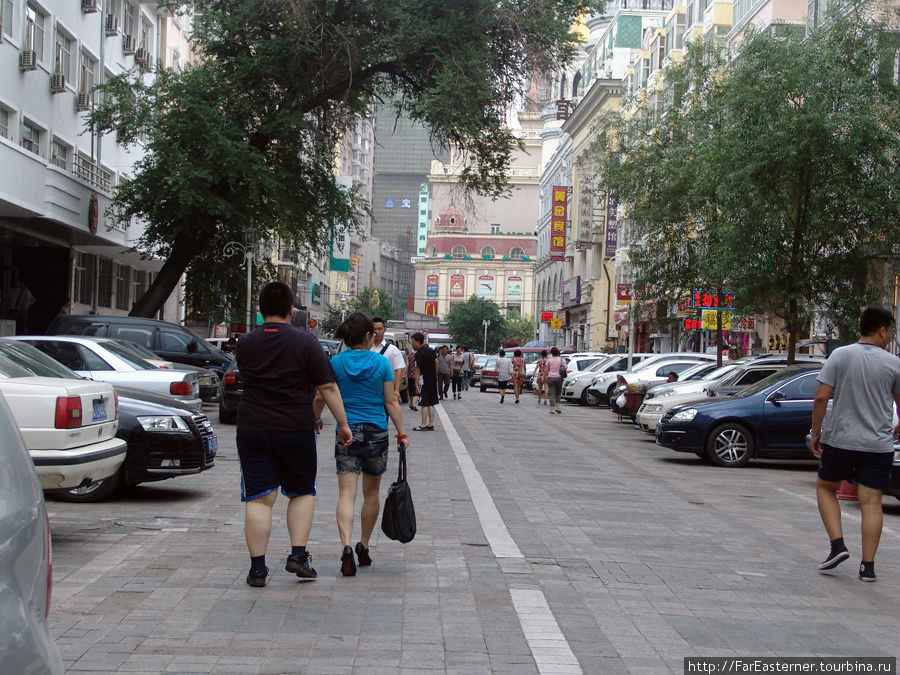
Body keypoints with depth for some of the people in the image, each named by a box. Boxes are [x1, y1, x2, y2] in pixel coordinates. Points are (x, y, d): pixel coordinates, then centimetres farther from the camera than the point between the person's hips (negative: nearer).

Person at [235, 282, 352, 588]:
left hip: (252, 430, 2)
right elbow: (328, 387, -7)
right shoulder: (306, 342, -7)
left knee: (258, 498, 4)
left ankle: (258, 567, 3)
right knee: (302, 493, 16)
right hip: (296, 429, -2)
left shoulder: (245, 344, 2)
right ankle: (298, 554, 7)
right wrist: (343, 424, 0)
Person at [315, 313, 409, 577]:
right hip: (376, 434, 0)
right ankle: (364, 547, 25)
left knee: (346, 493, -4)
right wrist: (401, 433, 4)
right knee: (371, 492, 16)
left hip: (346, 434, 0)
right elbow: (391, 401, -2)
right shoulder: (382, 362, -2)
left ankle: (346, 545, -24)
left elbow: (320, 399, 4)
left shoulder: (335, 363, 0)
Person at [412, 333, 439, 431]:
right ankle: (431, 424, 14)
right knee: (431, 404, 11)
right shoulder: (431, 350, 8)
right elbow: (436, 362, 14)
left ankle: (423, 425, -2)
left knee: (424, 404, -4)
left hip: (424, 380, -8)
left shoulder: (418, 354, -15)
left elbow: (417, 370, -17)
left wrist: (416, 384, -15)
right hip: (433, 379, 8)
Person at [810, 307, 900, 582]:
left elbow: (820, 397, -9)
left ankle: (837, 544, 3)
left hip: (840, 439, -1)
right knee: (871, 502, 4)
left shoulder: (840, 356, -4)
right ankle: (868, 565, 3)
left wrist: (815, 431, 2)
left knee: (825, 488, 18)